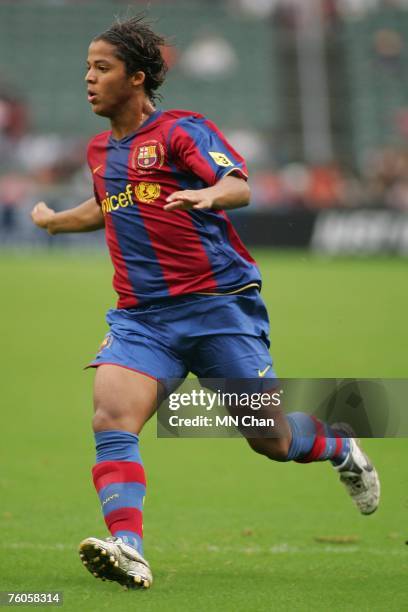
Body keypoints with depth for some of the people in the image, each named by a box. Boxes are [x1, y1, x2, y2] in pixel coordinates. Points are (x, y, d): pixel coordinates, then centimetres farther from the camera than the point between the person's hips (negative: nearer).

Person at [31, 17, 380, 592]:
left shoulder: (182, 130, -5)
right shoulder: (100, 150, 16)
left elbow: (239, 187, -20)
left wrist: (207, 196, -41)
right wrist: (54, 220, 48)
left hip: (218, 304, -5)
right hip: (140, 316, 5)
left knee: (272, 440, 3)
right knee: (110, 419, -22)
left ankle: (340, 448, 37)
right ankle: (128, 550, -31)